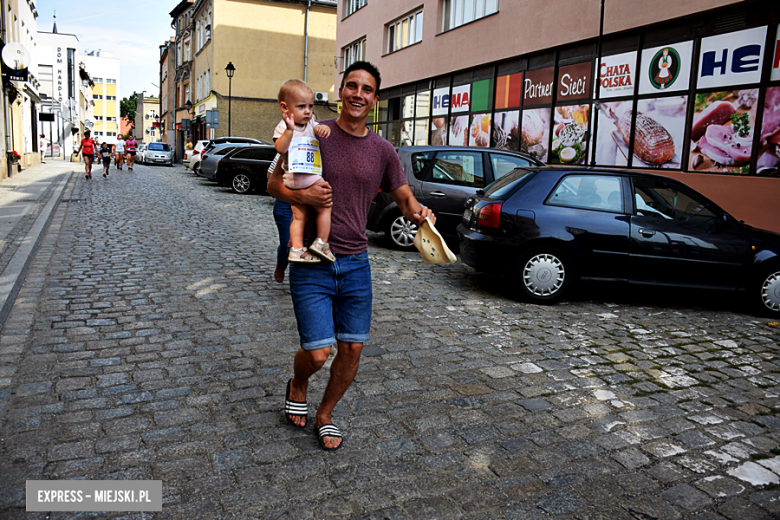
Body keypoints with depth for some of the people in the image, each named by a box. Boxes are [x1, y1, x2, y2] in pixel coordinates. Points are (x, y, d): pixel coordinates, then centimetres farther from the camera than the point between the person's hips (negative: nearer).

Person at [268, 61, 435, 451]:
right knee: (318, 353, -5)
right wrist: (300, 195, -21)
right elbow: (274, 184, 1)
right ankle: (297, 387, 32)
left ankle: (325, 416, 31)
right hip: (312, 264, -3)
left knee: (352, 348, 6)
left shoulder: (383, 151, 6)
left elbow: (404, 198, 13)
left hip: (356, 263, 4)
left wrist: (417, 212, -11)